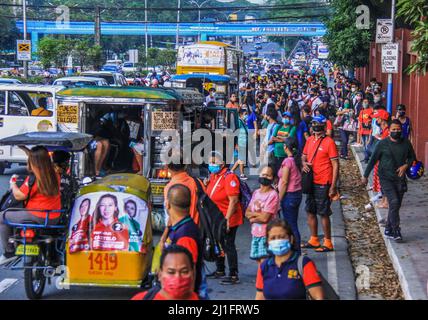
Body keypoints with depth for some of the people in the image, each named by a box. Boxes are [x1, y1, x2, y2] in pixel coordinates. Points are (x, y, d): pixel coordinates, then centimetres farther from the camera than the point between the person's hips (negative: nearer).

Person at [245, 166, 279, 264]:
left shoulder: (273, 195, -13)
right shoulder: (256, 192, 10)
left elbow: (265, 218, -17)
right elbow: (247, 213, 9)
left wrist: (252, 217, -2)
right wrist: (258, 214, -10)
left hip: (266, 234, -8)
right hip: (255, 233, 8)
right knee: (258, 259, 14)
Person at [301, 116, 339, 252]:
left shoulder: (329, 142, -11)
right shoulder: (309, 140, 9)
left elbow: (335, 165, -12)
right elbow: (304, 156, 22)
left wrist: (333, 186, -15)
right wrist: (304, 163, -3)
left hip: (323, 184, -7)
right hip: (311, 182, 7)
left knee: (323, 213, -2)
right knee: (310, 211, 14)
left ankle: (328, 243, 7)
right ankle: (314, 240, 26)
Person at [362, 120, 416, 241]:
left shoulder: (406, 143, 2)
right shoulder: (383, 144, -6)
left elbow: (412, 157, 15)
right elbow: (373, 160, 1)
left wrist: (406, 165, -6)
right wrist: (365, 175, 2)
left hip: (400, 178, 4)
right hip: (386, 178, -4)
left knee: (396, 205, 7)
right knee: (394, 201, -18)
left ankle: (388, 230, 22)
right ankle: (396, 230, -13)